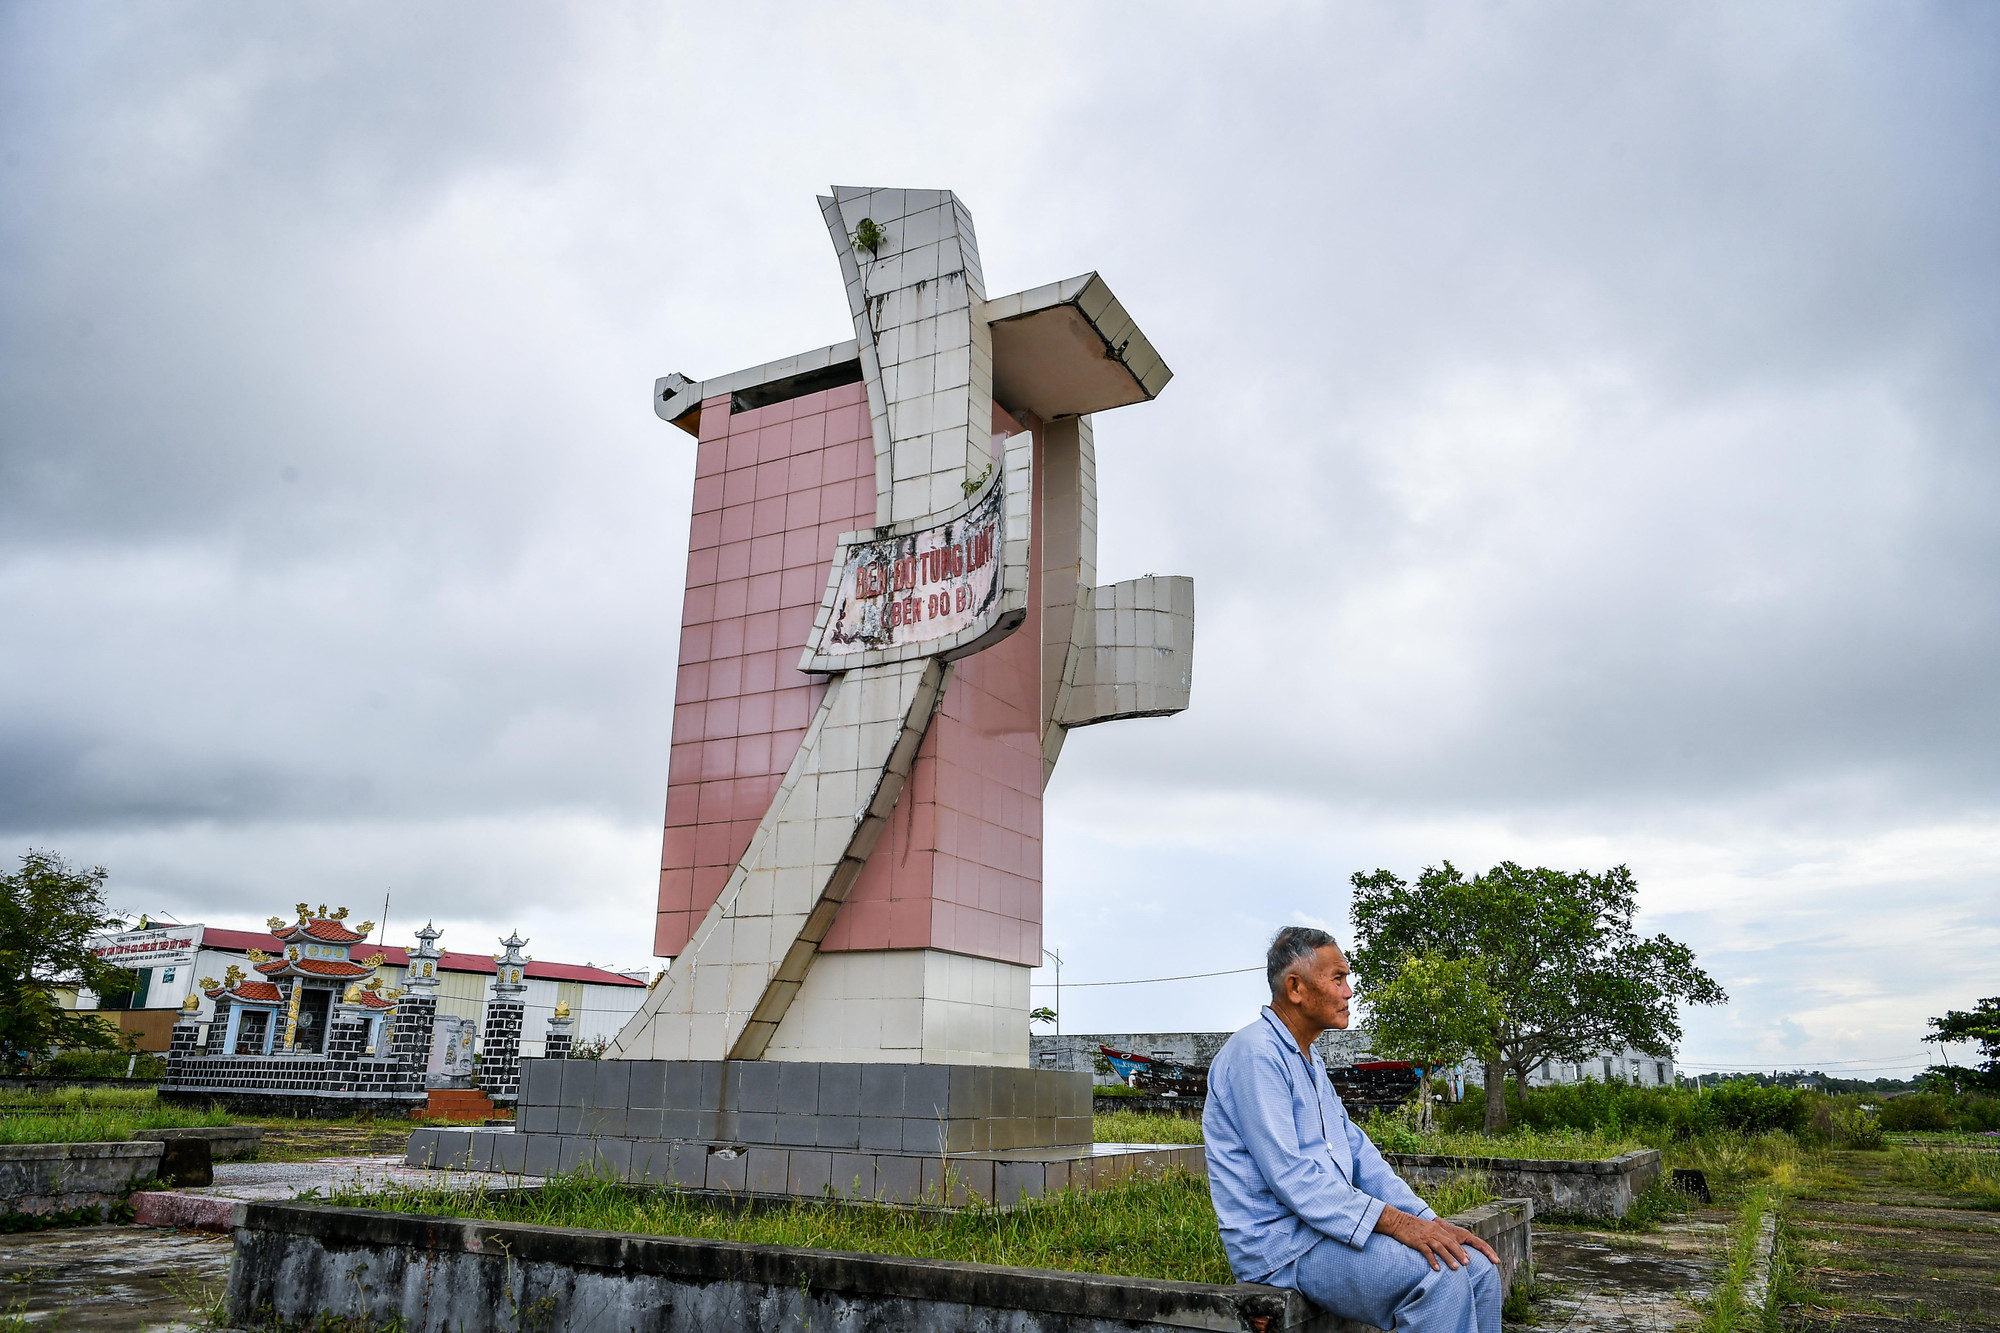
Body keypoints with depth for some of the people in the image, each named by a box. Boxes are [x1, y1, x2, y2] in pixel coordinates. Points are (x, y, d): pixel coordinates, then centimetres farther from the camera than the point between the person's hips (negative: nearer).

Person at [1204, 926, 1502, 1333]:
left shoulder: (1309, 1060, 19)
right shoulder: (1255, 1054, -15)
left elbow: (1357, 1152, 15)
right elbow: (1290, 1177, -22)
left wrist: (1429, 1222, 2)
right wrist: (1394, 1222, -23)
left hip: (1330, 1223, 10)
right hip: (1280, 1243, -10)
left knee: (1478, 1267, -1)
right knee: (1440, 1275, -24)